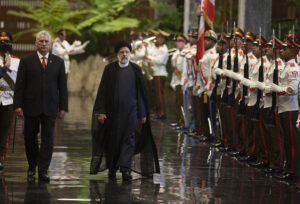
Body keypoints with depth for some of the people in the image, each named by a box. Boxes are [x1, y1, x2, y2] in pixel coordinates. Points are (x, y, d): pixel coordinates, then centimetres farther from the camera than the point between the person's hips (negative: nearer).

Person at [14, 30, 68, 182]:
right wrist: (18, 105, -7)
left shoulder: (58, 62, 9)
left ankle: (43, 171, -2)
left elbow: (62, 86, 9)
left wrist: (63, 107, 3)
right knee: (30, 138, 6)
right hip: (31, 107, -1)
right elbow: (19, 85, 1)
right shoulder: (26, 61, 4)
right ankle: (32, 167, 24)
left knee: (48, 139, -4)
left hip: (50, 107, 1)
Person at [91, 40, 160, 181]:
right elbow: (103, 91, 1)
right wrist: (101, 111, -7)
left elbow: (141, 92, 7)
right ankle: (112, 168, 17)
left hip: (130, 110, 0)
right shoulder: (110, 69, 3)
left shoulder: (135, 70, 6)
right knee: (113, 140, 5)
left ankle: (126, 169, -14)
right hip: (113, 110, 0)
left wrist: (142, 113, 4)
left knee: (129, 139, -8)